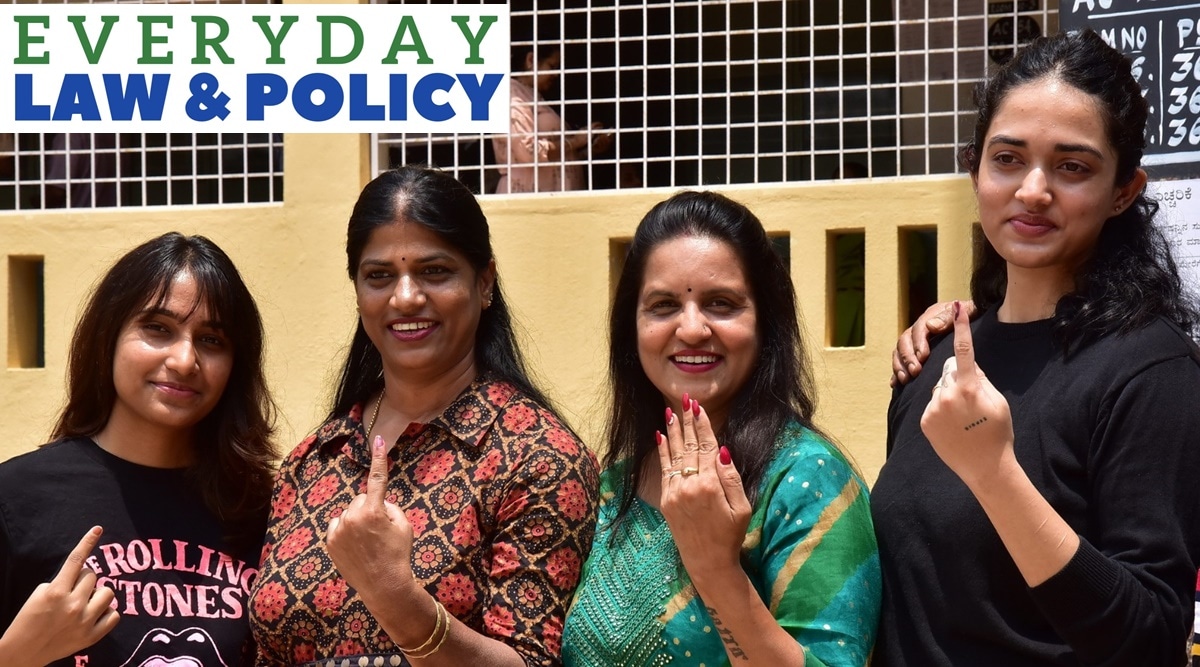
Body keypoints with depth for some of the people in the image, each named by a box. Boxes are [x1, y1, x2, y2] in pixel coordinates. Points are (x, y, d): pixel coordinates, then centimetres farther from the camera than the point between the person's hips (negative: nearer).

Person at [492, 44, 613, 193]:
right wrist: (576, 141, -11)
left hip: (549, 196, 9)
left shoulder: (534, 98, 22)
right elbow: (529, 152, -20)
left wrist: (589, 149, 7)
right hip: (528, 196, -9)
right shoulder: (511, 98, -7)